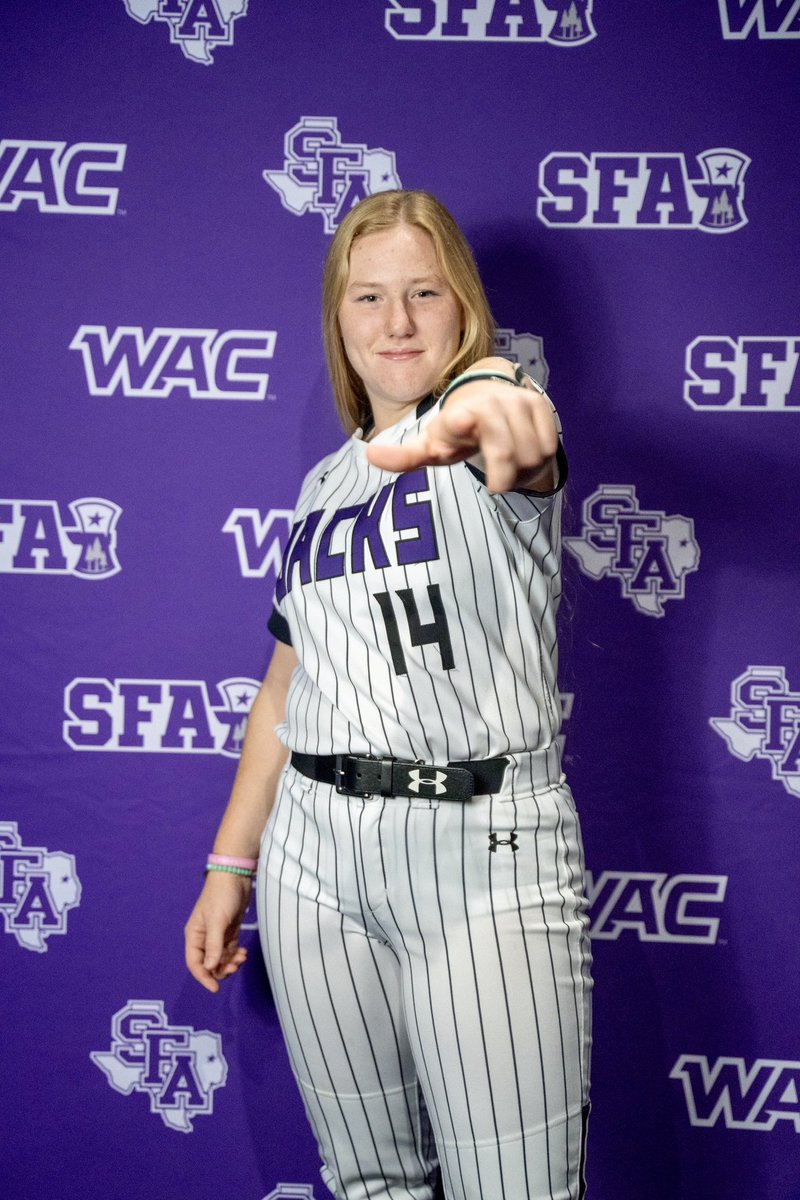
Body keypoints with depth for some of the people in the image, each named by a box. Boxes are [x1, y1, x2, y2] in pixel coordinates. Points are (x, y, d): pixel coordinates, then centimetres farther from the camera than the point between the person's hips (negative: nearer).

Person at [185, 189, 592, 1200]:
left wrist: (494, 408, -55)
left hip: (487, 851, -5)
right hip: (313, 854, 5)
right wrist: (230, 863, 14)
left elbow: (520, 450, -31)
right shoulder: (325, 483, 14)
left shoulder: (489, 428, -3)